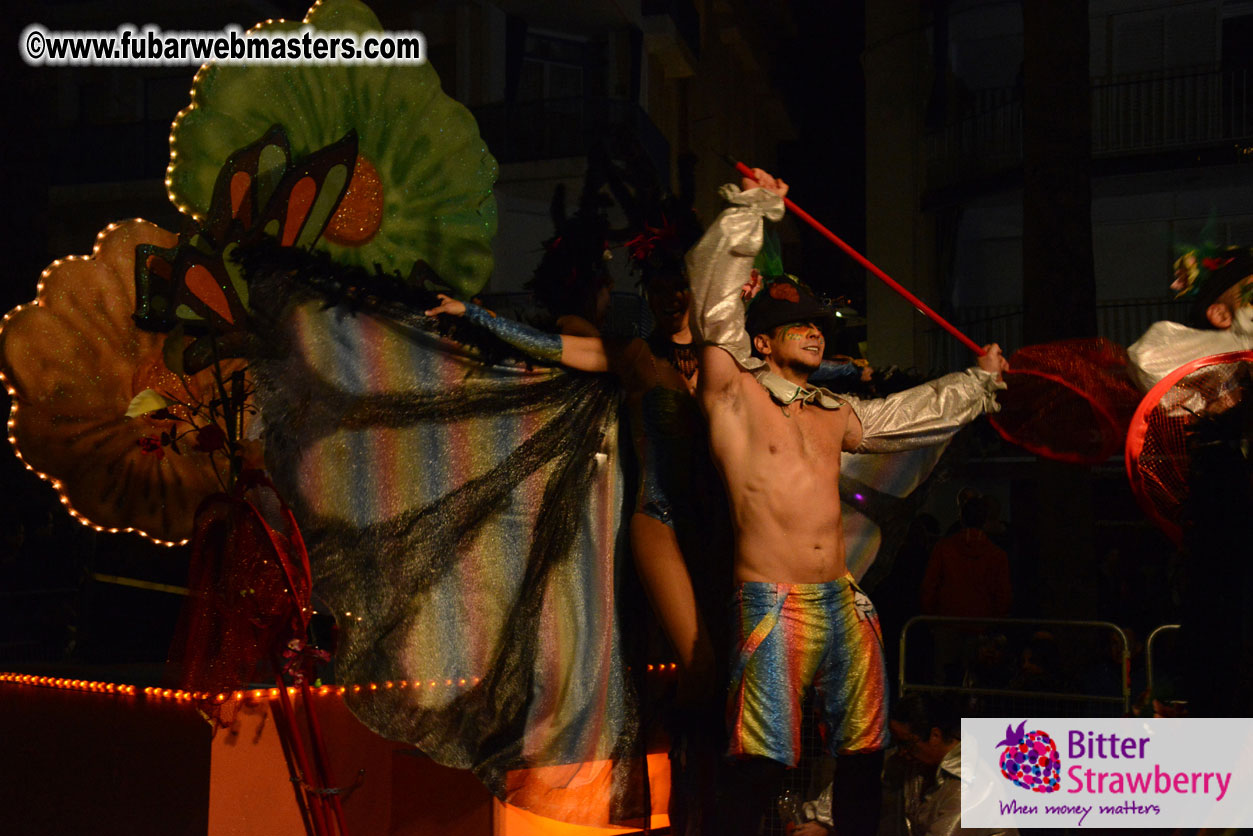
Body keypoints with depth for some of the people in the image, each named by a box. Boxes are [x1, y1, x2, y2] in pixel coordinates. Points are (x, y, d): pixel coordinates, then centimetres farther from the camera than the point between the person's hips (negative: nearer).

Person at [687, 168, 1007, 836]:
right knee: (760, 762, -10)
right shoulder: (734, 392, 2)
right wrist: (750, 211, -3)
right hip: (771, 604, -7)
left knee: (864, 749, 11)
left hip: (842, 604, 7)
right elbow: (716, 303, -6)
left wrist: (978, 381, 40)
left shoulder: (836, 415, 20)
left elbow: (910, 413, 34)